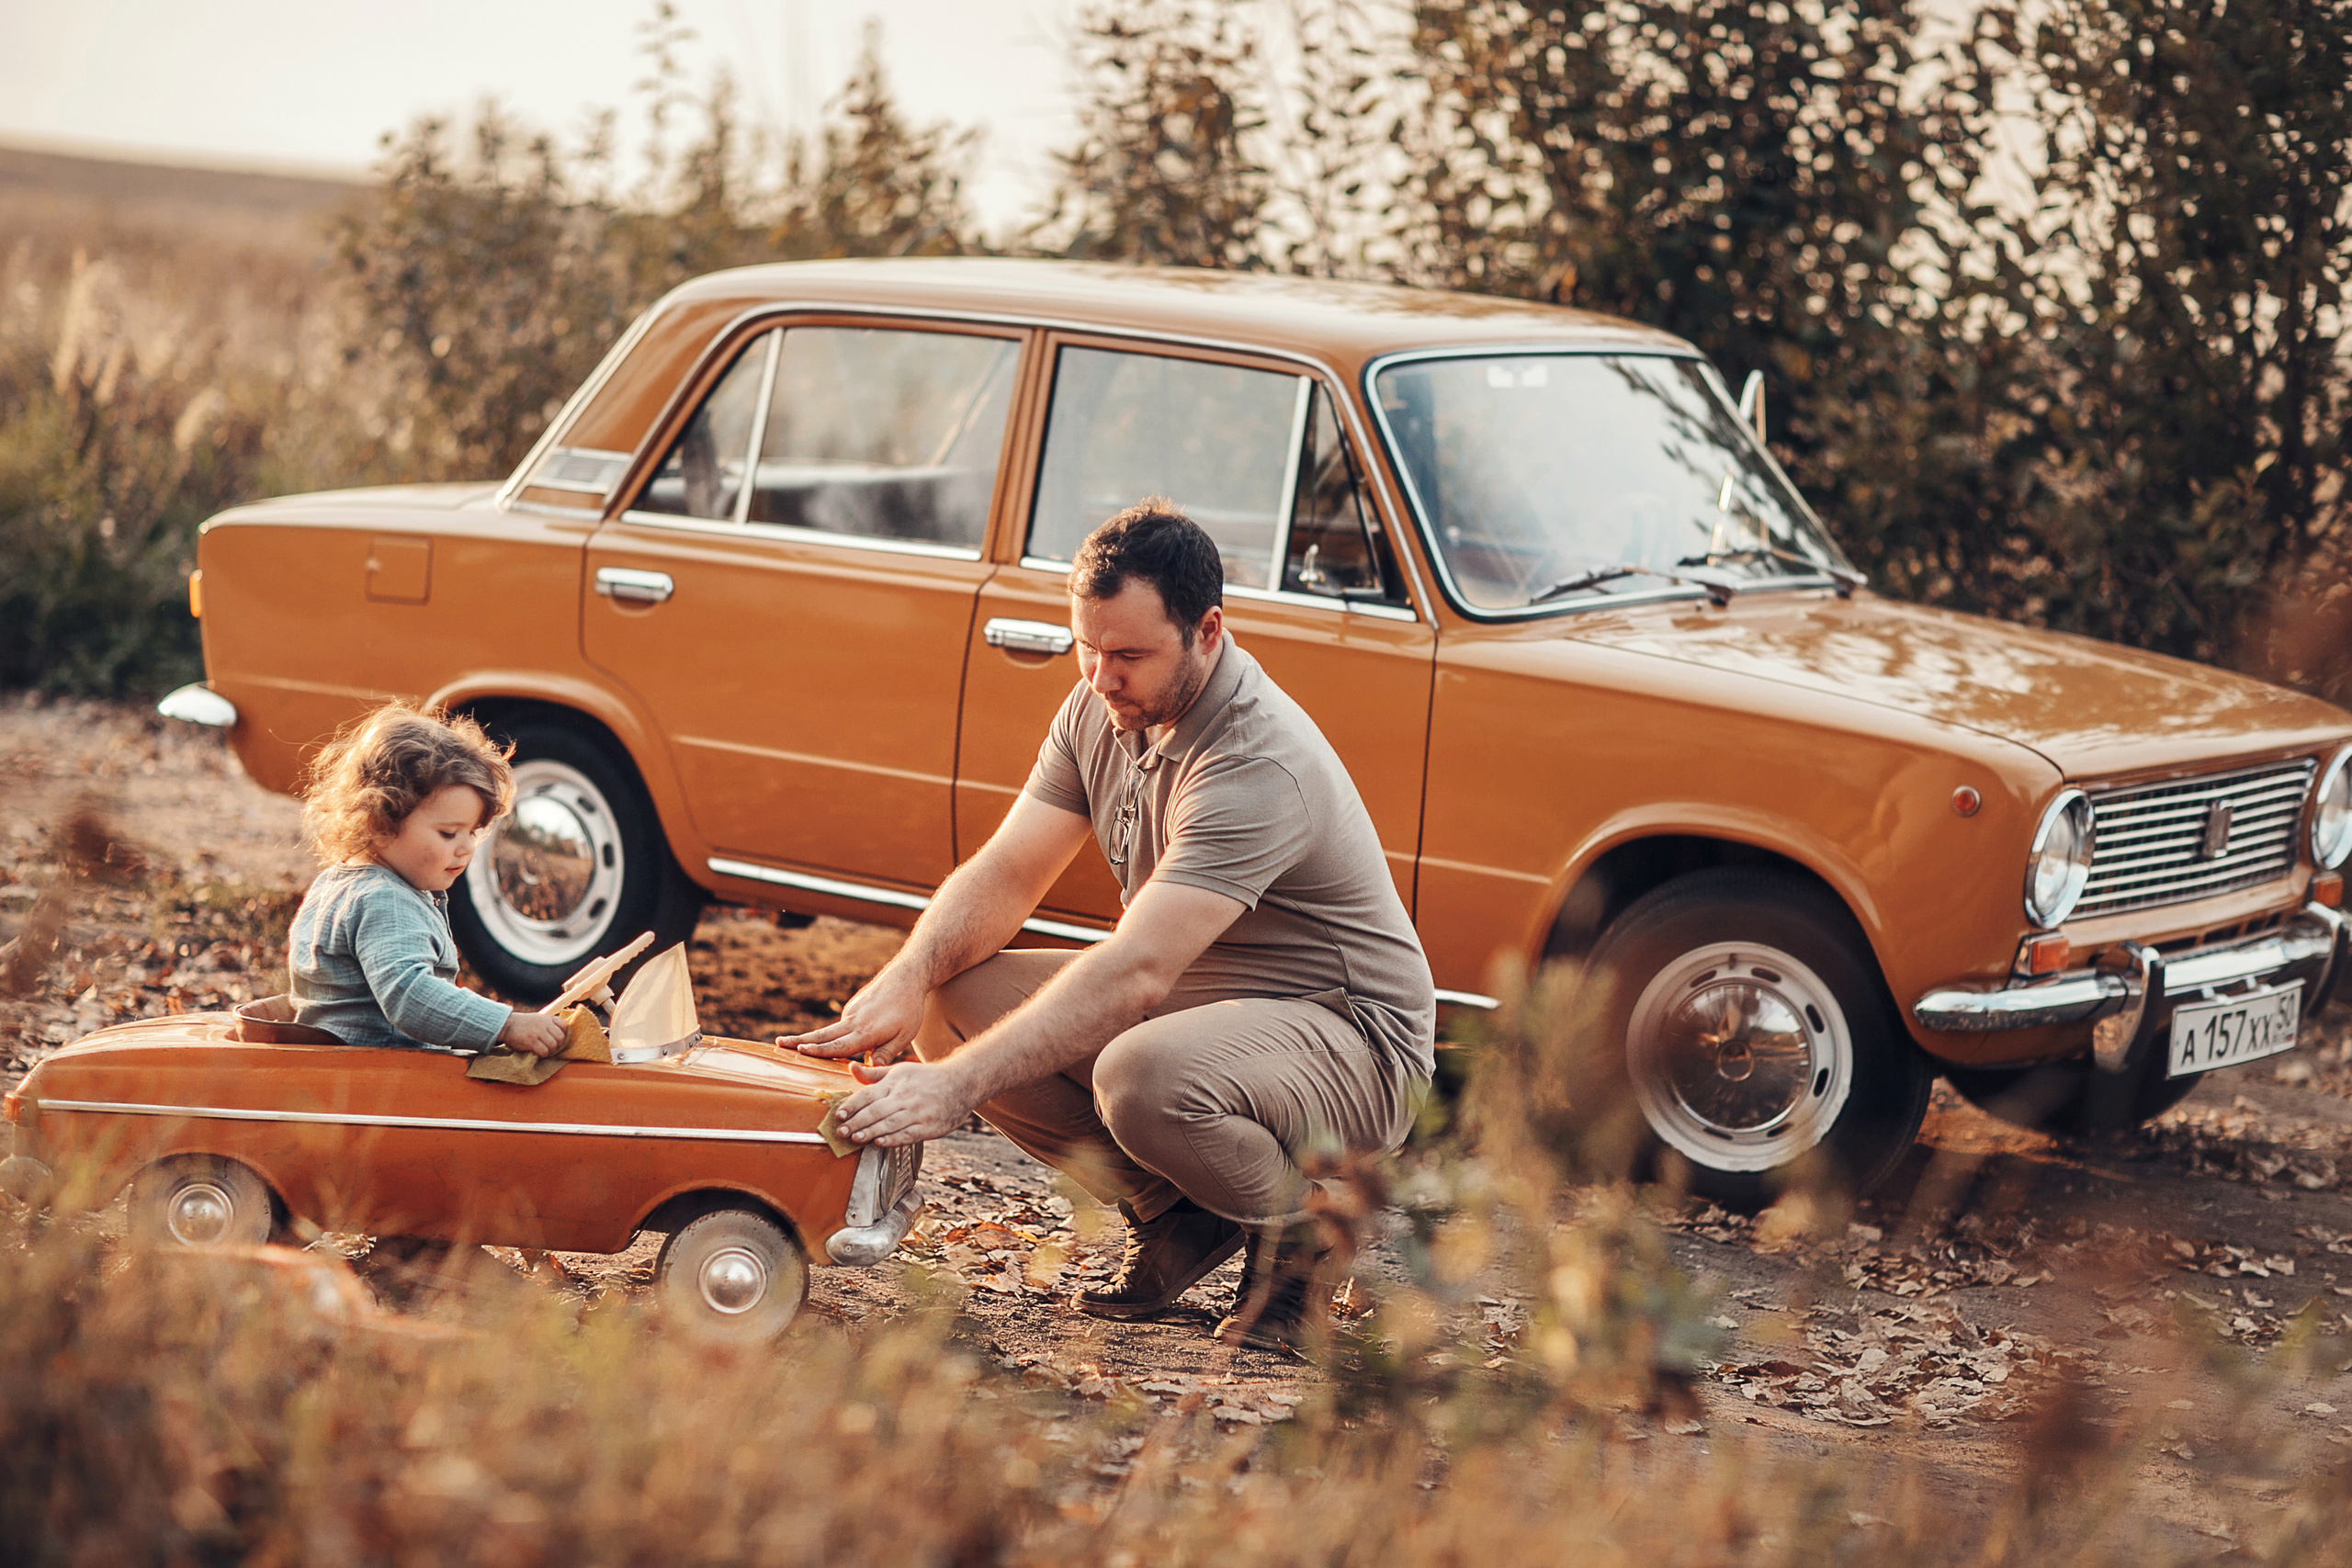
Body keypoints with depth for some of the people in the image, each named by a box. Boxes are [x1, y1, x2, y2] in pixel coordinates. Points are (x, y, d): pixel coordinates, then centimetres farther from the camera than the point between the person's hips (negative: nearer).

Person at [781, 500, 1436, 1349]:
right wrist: (905, 981, -23)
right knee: (955, 1003, -9)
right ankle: (1175, 1213, 5)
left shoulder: (1258, 765, -29)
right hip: (1187, 1002, 9)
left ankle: (1295, 1226, -6)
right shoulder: (1104, 707, -2)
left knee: (1143, 1080, -40)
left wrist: (954, 1086, -43)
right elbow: (1006, 873, -2)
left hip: (1349, 1037, -8)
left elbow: (1135, 972, -37)